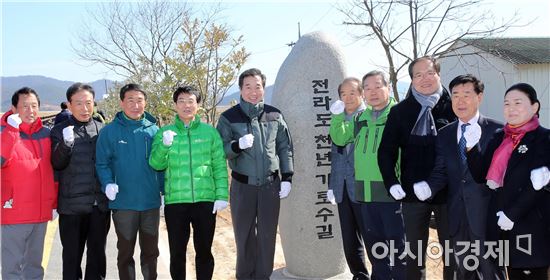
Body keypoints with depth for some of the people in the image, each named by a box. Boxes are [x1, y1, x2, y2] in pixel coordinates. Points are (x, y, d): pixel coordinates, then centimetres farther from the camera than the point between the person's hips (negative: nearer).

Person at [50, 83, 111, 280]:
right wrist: (66, 143, -27)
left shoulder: (103, 130, 8)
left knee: (98, 254, 12)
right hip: (72, 205, -2)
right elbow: (56, 164, -10)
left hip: (100, 204, 2)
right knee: (72, 255, 7)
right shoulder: (60, 131, 1)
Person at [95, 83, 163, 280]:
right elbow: (102, 163, -6)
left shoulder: (154, 130, 3)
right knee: (125, 251, 12)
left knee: (151, 250, 15)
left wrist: (165, 189, 2)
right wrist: (108, 183, -22)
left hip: (151, 202, 2)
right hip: (123, 202, -2)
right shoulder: (110, 131, -4)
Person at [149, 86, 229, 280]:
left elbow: (219, 166, 3)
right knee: (177, 252, 9)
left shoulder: (210, 132, 4)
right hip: (175, 202, 0)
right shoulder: (164, 132, 6)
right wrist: (165, 145, -20)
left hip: (205, 200, 0)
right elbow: (156, 164, -2)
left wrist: (221, 195, -6)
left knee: (204, 251, 10)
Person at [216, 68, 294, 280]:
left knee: (268, 235, 9)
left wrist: (287, 177, 2)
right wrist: (238, 145, -24)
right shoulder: (229, 117, -2)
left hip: (271, 185, 2)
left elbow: (285, 148, 9)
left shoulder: (275, 115, 5)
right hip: (242, 186, -1)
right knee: (244, 236, 9)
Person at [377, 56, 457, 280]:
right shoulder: (400, 111, 2)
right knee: (414, 253, 11)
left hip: (449, 192, -1)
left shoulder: (453, 107, -1)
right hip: (412, 193, 1)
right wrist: (391, 182, -10)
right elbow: (386, 150, 2)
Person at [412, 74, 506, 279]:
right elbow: (441, 172, 2)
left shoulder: (497, 131, -4)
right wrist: (428, 187, -19)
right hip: (457, 217, 4)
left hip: (486, 217, -4)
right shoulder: (444, 134, 9)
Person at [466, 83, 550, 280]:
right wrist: (472, 146, -12)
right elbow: (481, 175, 3)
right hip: (502, 221, 6)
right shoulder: (498, 137, 10)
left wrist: (512, 214, -17)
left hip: (531, 224, -5)